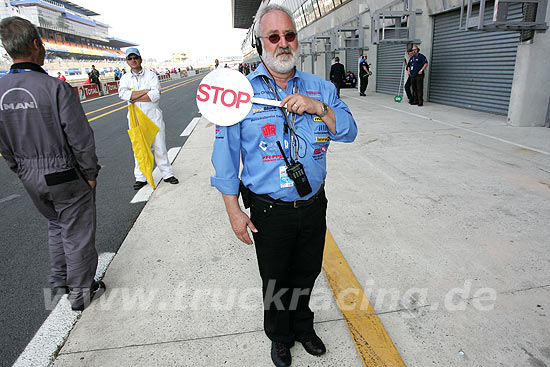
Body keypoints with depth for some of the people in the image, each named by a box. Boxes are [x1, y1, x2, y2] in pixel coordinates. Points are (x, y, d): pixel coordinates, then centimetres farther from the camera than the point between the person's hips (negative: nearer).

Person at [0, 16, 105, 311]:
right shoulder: (56, 88, -21)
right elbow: (80, 138, -20)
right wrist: (90, 173, -7)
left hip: (32, 178, 6)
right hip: (67, 176, -6)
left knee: (56, 225, 27)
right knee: (76, 233, 9)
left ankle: (59, 281, 41)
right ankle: (81, 292, 25)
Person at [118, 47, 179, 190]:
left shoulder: (151, 75, 0)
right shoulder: (125, 78, 8)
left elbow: (156, 95, -15)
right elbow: (123, 94, -13)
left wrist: (135, 98, -12)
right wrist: (146, 91, -15)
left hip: (153, 115, -2)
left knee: (159, 146, 3)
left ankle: (167, 174, 15)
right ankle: (140, 178, 16)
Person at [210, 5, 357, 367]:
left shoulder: (320, 88, 2)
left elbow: (349, 130, -1)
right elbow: (226, 154, -7)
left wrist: (319, 107, -20)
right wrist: (233, 209, -8)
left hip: (313, 206, 3)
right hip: (269, 211, -2)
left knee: (306, 275, 22)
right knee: (275, 282, 17)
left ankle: (303, 326, 51)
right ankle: (280, 336, 47)